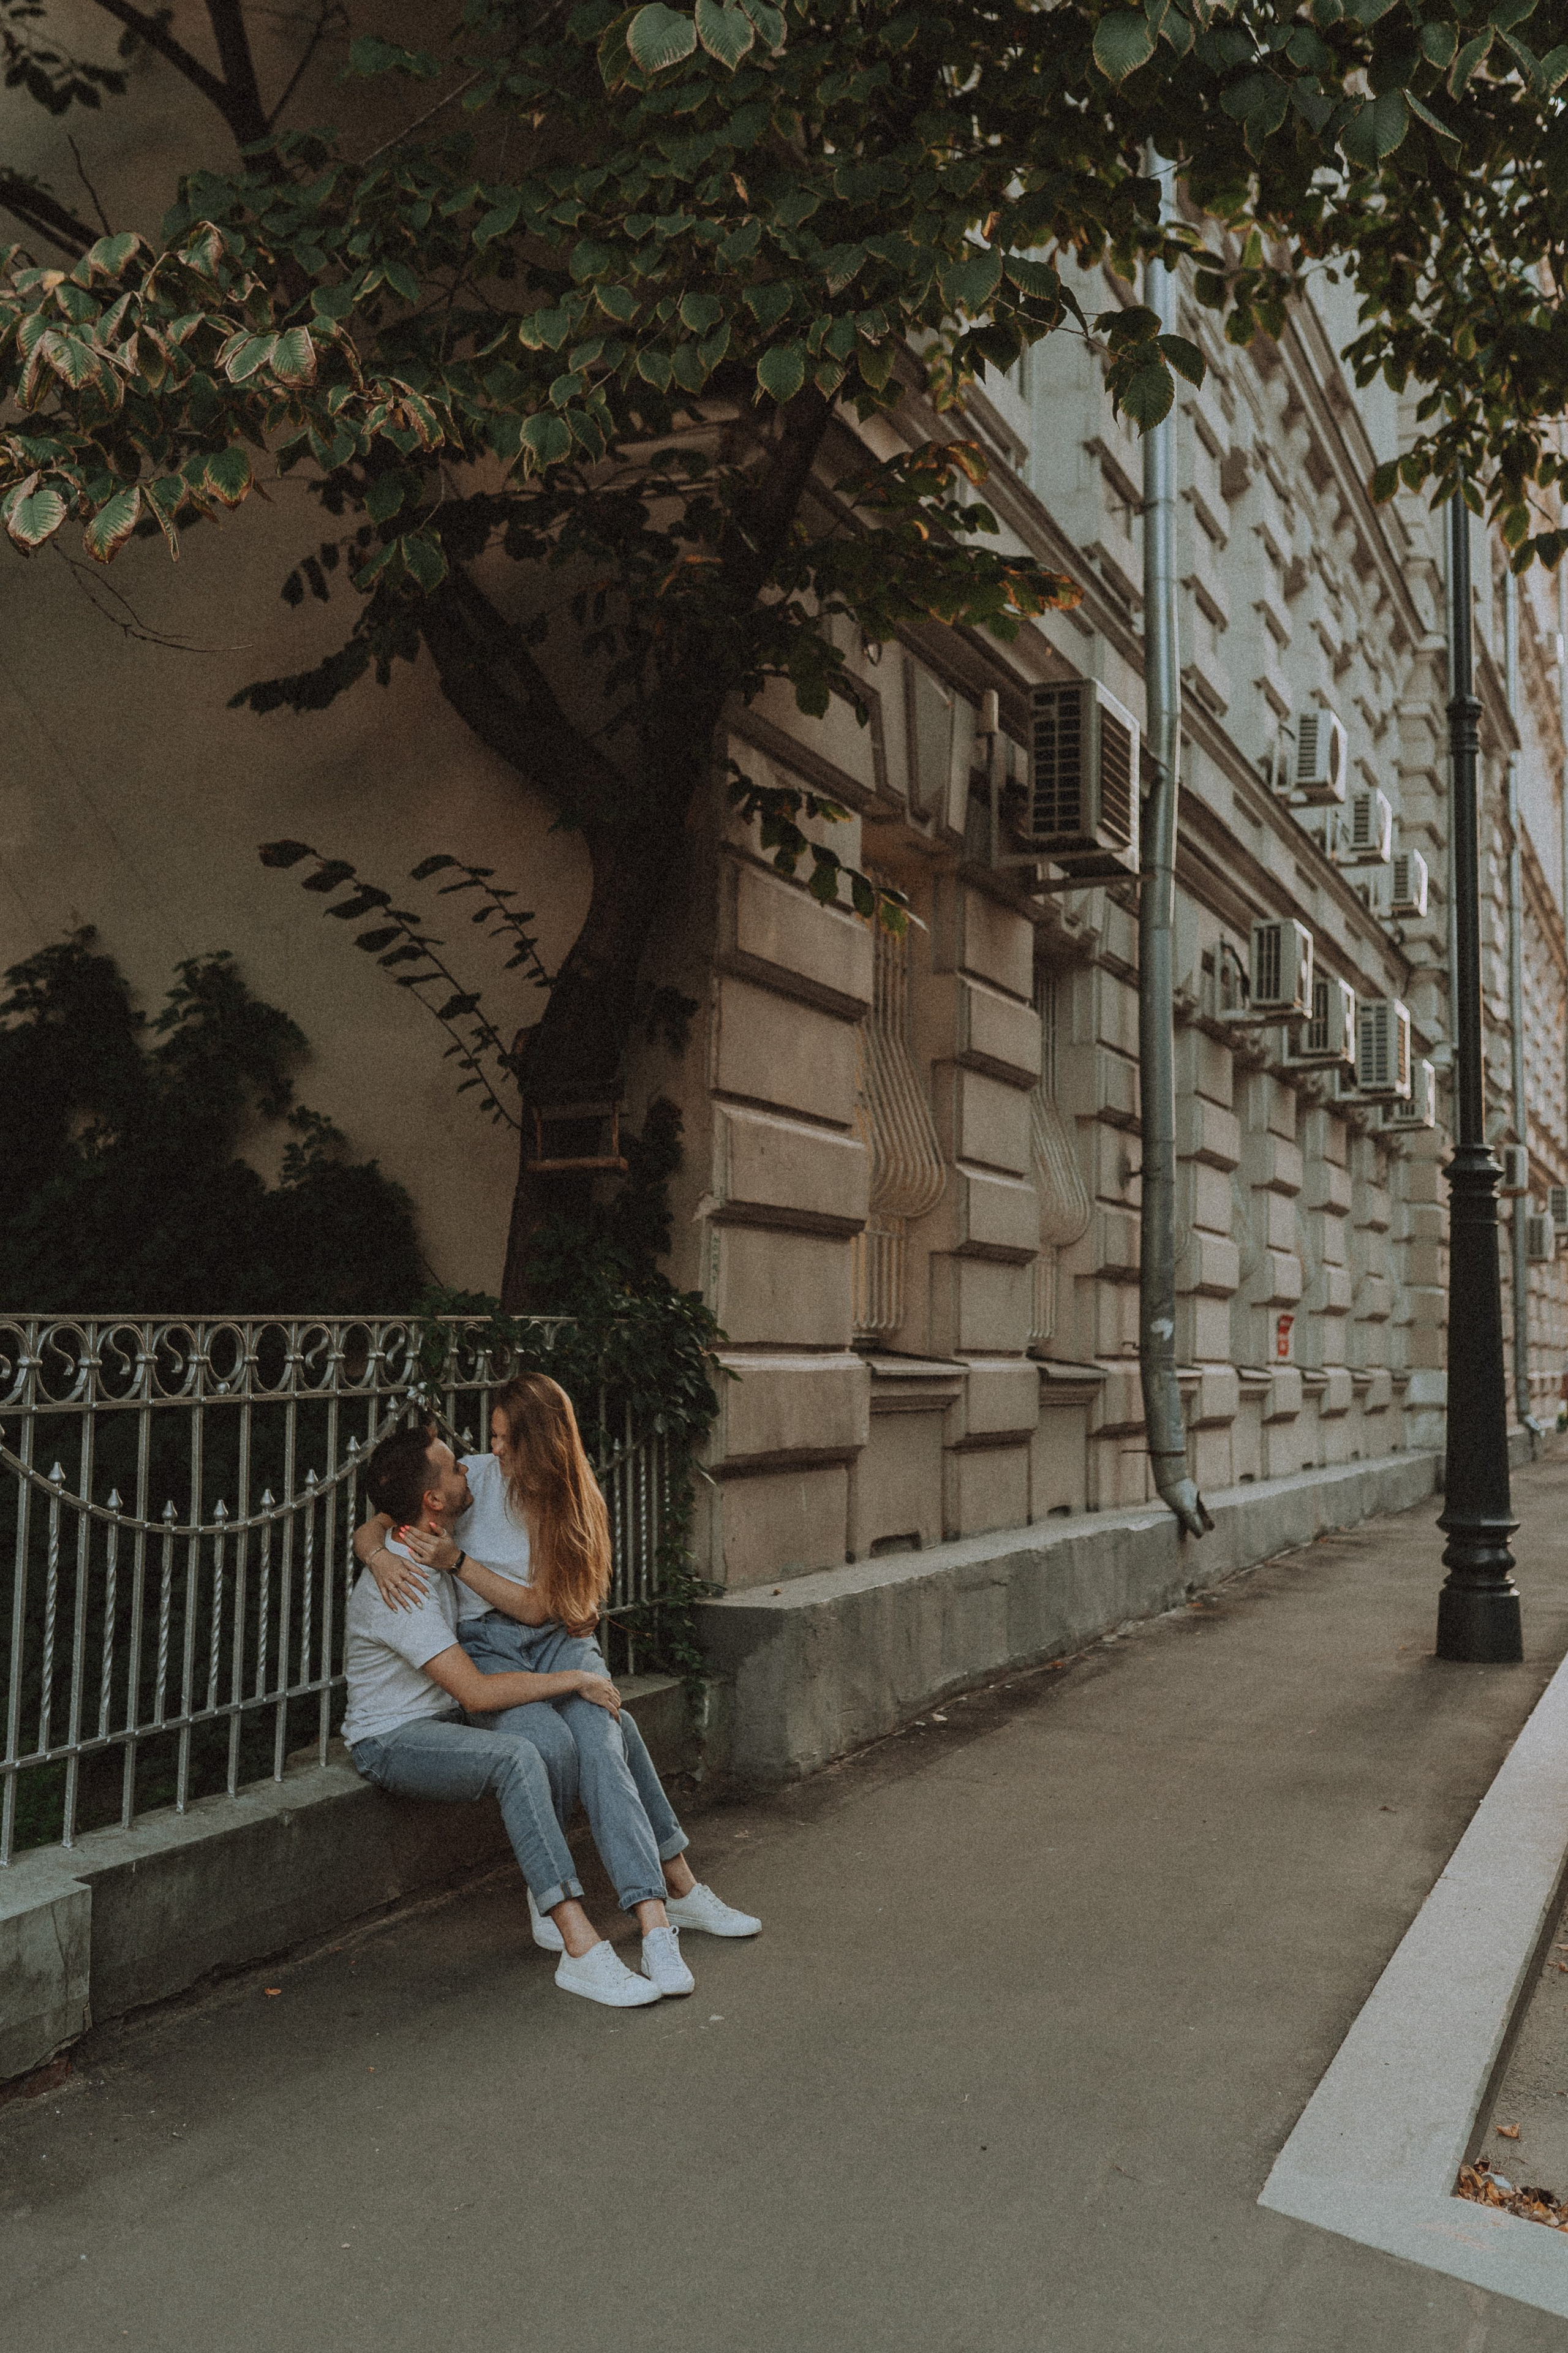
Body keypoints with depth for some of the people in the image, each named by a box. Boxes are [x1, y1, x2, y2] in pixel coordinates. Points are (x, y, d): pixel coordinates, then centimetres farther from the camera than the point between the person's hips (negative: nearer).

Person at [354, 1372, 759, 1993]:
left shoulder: (572, 1504, 2)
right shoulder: (476, 1476, 1)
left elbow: (538, 1606, -8)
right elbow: (369, 1528, 2)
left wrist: (457, 1561, -19)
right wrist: (380, 1556, -22)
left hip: (556, 1639, 1)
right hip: (485, 1646, -1)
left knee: (597, 1738, -31)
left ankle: (654, 1915, -30)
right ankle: (673, 1891, -30)